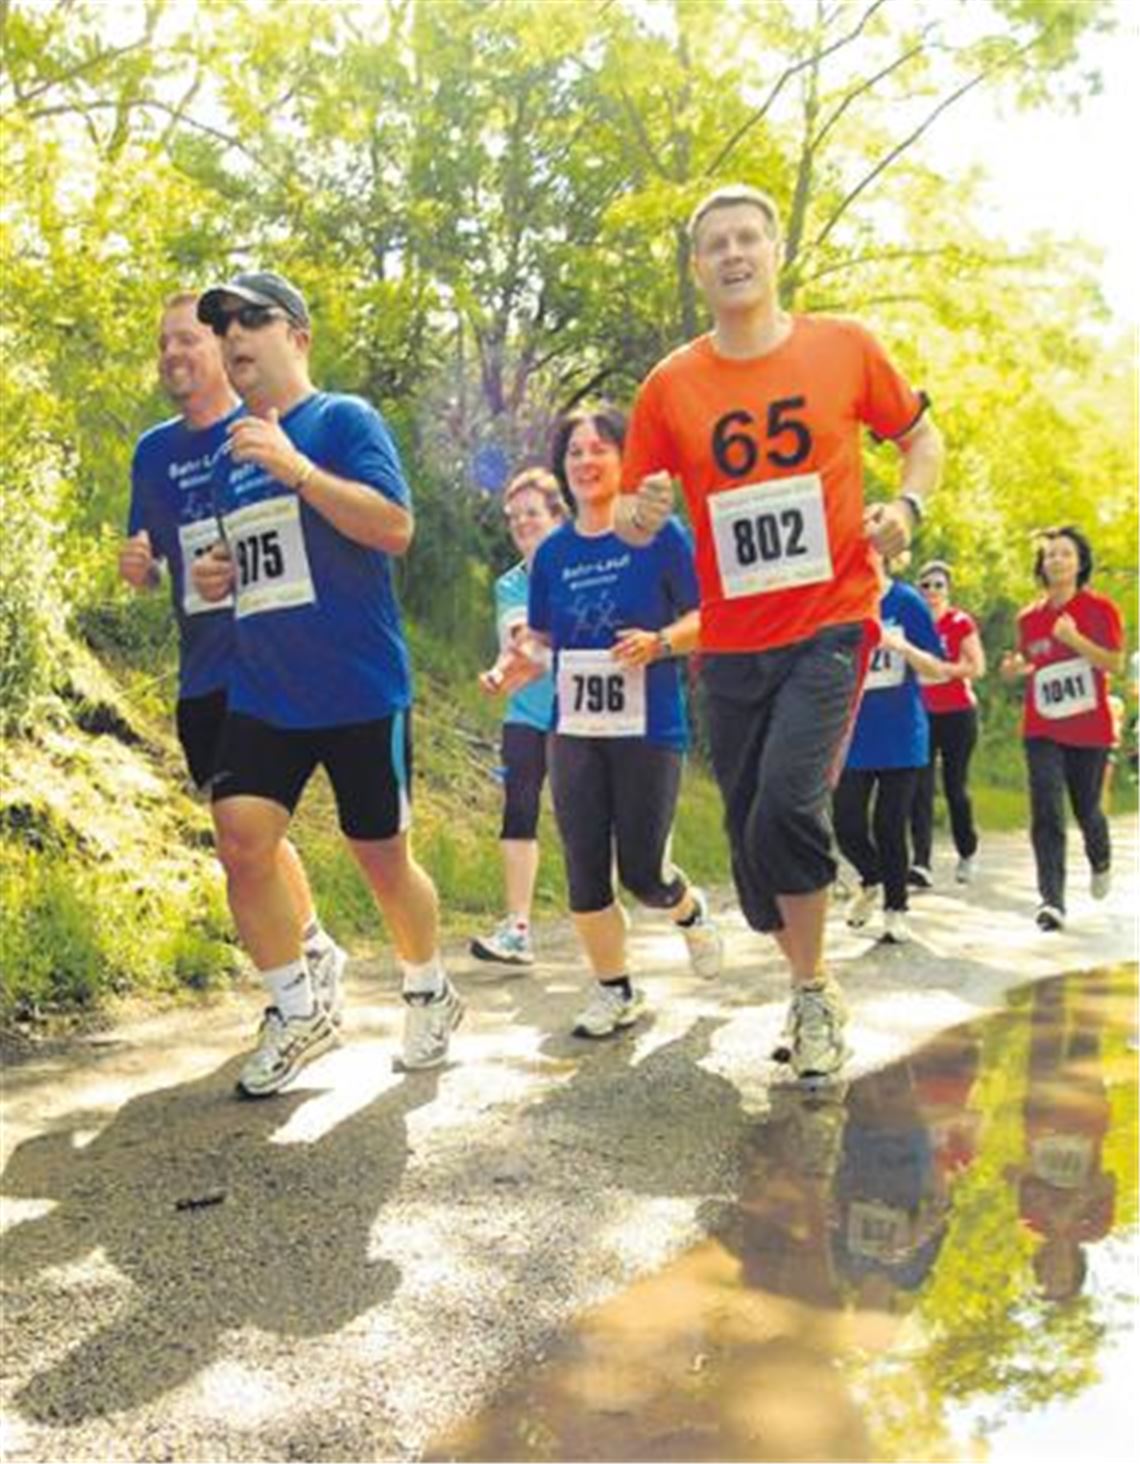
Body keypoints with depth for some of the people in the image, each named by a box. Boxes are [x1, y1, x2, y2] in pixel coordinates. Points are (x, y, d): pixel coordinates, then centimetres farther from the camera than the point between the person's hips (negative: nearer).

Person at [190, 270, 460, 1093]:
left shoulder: (344, 420, -5)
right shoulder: (229, 452, 14)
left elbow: (396, 527, -19)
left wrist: (297, 467, -26)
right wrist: (217, 574, 5)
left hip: (360, 689, -5)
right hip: (263, 693, 5)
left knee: (383, 857, 5)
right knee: (241, 840, -9)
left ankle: (431, 996, 30)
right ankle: (298, 1016, 9)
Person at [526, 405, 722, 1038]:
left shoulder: (660, 534, -5)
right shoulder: (552, 552, 8)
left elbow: (706, 617, -4)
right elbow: (542, 639, 14)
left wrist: (659, 642, -22)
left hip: (648, 728, -4)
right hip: (574, 730, 4)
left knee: (642, 871, -2)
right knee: (585, 870, 4)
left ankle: (691, 910, 33)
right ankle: (614, 990, 21)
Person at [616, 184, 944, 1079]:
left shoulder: (845, 348, 0)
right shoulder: (670, 386, 2)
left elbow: (922, 438, 12)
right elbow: (633, 521, 7)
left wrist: (907, 507, -7)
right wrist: (643, 514, -17)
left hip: (831, 621, -3)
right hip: (732, 643, 3)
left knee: (786, 805, -20)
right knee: (751, 834, 8)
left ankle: (814, 993, 2)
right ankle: (812, 991, 30)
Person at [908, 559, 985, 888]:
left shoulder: (960, 622, -4)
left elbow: (977, 667, -11)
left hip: (957, 713, -3)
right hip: (921, 712, 3)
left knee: (954, 787, 4)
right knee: (919, 788, -8)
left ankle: (967, 852, 28)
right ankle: (922, 864, -13)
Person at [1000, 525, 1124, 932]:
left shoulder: (1100, 608, -4)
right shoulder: (1029, 617, 6)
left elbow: (1116, 664, -11)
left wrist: (1075, 639, -24)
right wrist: (1014, 669, -4)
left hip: (1090, 729, -2)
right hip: (1042, 730, 2)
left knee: (1086, 810, 11)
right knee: (1046, 812, -12)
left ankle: (1101, 862, 46)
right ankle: (1052, 901, -15)